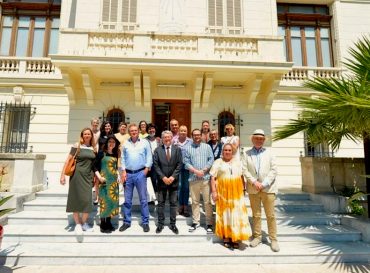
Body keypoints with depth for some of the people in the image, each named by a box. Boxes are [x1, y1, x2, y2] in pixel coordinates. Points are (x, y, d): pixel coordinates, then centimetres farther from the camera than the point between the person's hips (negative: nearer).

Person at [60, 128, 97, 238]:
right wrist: (63, 175, -9)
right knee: (76, 199, 2)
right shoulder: (77, 146, -2)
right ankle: (77, 224, 14)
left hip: (88, 176, 3)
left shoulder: (93, 148, 9)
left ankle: (84, 223, 17)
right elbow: (68, 160, -4)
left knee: (87, 200, -1)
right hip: (77, 175, -3)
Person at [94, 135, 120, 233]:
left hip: (114, 181, 5)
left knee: (112, 200, 8)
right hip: (104, 180, -5)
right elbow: (95, 166, -6)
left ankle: (108, 223, 20)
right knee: (105, 201, -5)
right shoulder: (102, 153, -3)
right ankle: (103, 225, 4)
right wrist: (99, 177, -15)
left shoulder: (115, 154, 11)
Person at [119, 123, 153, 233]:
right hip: (128, 173, 2)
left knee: (143, 199, 3)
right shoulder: (125, 144, 7)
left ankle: (145, 222, 14)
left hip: (140, 173, -2)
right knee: (127, 200, 10)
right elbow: (122, 158, 7)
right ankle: (126, 222, 23)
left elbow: (149, 156, 0)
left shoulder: (144, 142, 1)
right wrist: (123, 171, -2)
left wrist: (146, 169, -8)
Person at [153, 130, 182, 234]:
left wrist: (172, 177, -11)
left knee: (173, 203, 7)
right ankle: (160, 224, 21)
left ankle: (173, 224, 19)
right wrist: (163, 177, -12)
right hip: (162, 181, 0)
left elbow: (179, 164, -2)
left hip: (173, 180, 0)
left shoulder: (177, 149, 2)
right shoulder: (157, 150, 1)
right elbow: (155, 165, -3)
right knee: (161, 203, 8)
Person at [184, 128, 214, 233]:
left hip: (206, 177, 0)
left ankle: (209, 223, 12)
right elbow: (186, 162, 1)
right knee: (195, 201, 9)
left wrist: (203, 170, -10)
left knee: (207, 201, 2)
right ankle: (195, 222, 21)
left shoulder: (207, 147, 8)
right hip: (193, 178, 1)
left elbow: (211, 160, 2)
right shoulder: (188, 148, 7)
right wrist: (195, 171, -11)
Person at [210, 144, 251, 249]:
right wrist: (214, 191, -9)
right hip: (223, 193, -2)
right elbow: (213, 178, -2)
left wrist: (243, 189, 4)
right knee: (225, 214, 6)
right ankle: (226, 237, 18)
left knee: (236, 214, 3)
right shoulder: (218, 162, 2)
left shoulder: (237, 162, 10)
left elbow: (242, 176, 11)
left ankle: (235, 238, 14)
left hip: (236, 193, 2)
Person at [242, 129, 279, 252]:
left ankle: (273, 239, 15)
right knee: (256, 215, 10)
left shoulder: (269, 153, 6)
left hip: (268, 188, -1)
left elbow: (274, 170, -1)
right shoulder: (246, 153, 7)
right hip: (253, 189, 1)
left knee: (271, 215, 3)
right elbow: (244, 170, 0)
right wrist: (254, 182, -12)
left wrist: (264, 184, -11)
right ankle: (257, 236, 23)